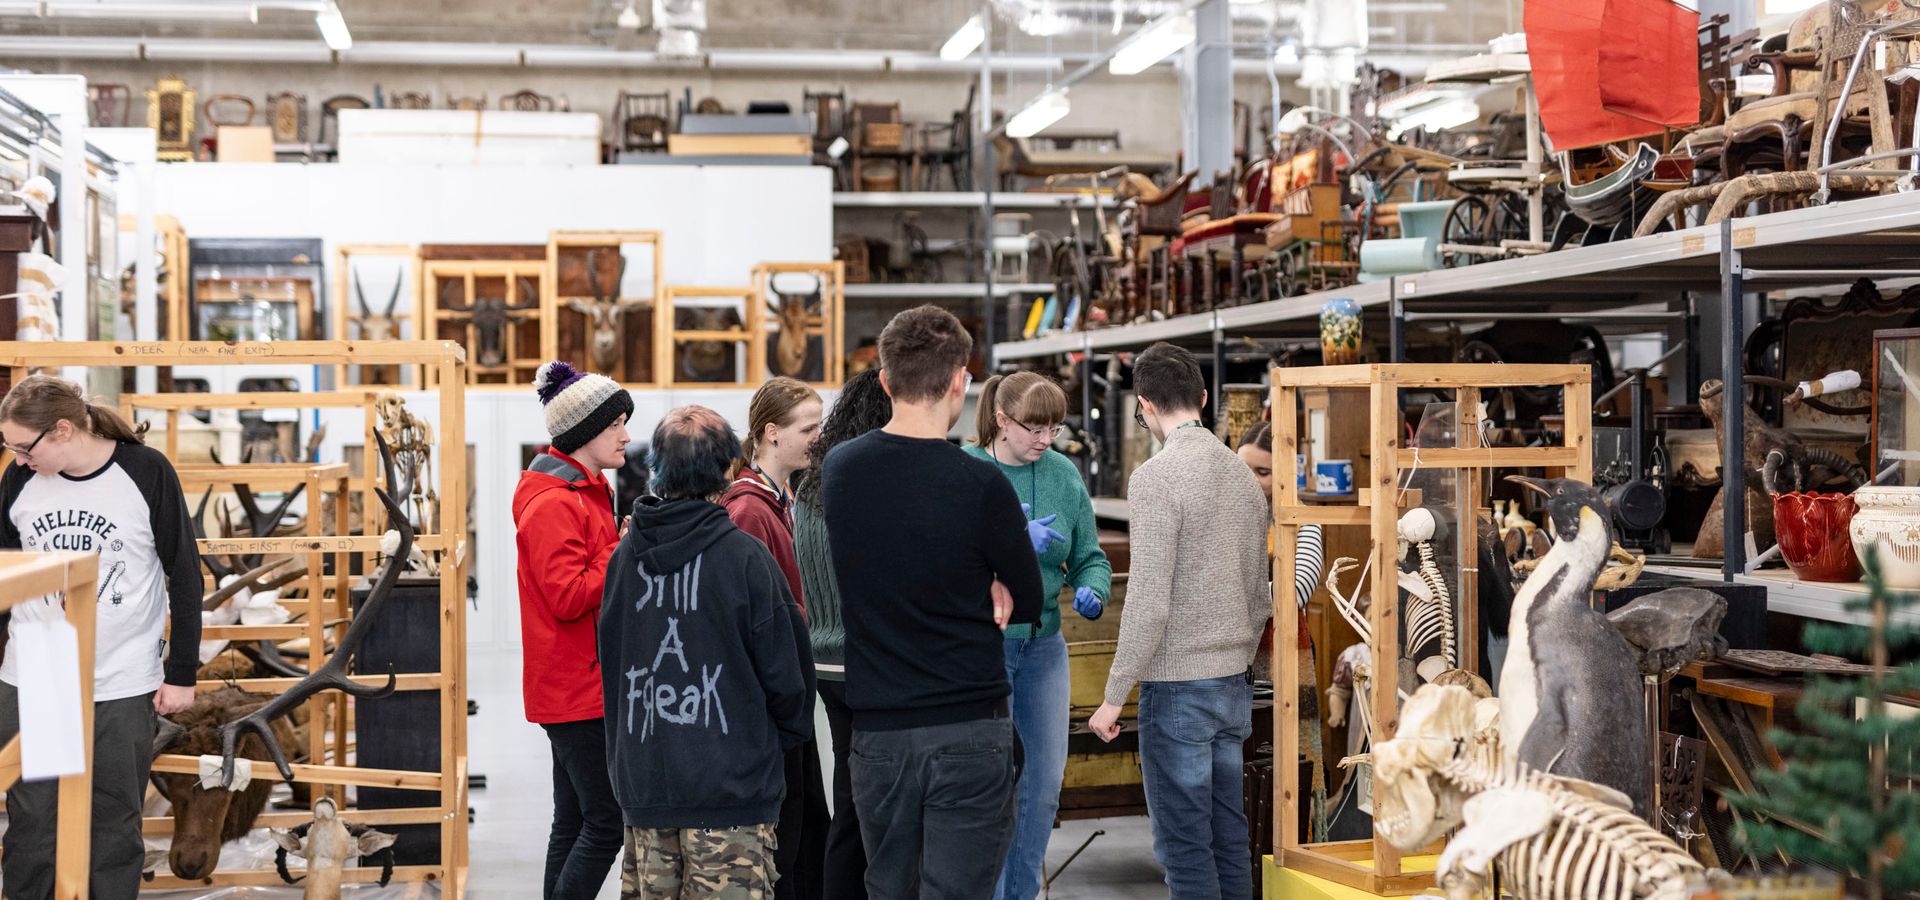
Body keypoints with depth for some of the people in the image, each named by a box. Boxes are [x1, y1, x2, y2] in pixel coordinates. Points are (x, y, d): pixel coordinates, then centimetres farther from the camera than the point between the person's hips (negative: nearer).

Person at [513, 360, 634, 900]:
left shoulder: (586, 492, 16)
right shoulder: (555, 505, -16)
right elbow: (568, 597, -22)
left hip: (575, 688, 11)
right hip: (579, 691, -11)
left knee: (575, 820, 13)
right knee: (607, 821, -8)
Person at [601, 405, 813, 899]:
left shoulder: (624, 555, 2)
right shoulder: (744, 556, -12)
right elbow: (785, 672, -7)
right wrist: (787, 735, 11)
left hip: (642, 782, 5)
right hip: (731, 783, -5)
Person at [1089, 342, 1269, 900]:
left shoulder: (1156, 478, -14)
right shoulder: (1242, 474, 10)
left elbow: (1149, 603, -18)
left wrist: (1114, 696, -12)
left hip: (1177, 684, -8)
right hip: (1234, 682, 8)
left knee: (1183, 844, -1)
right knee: (1228, 837, 13)